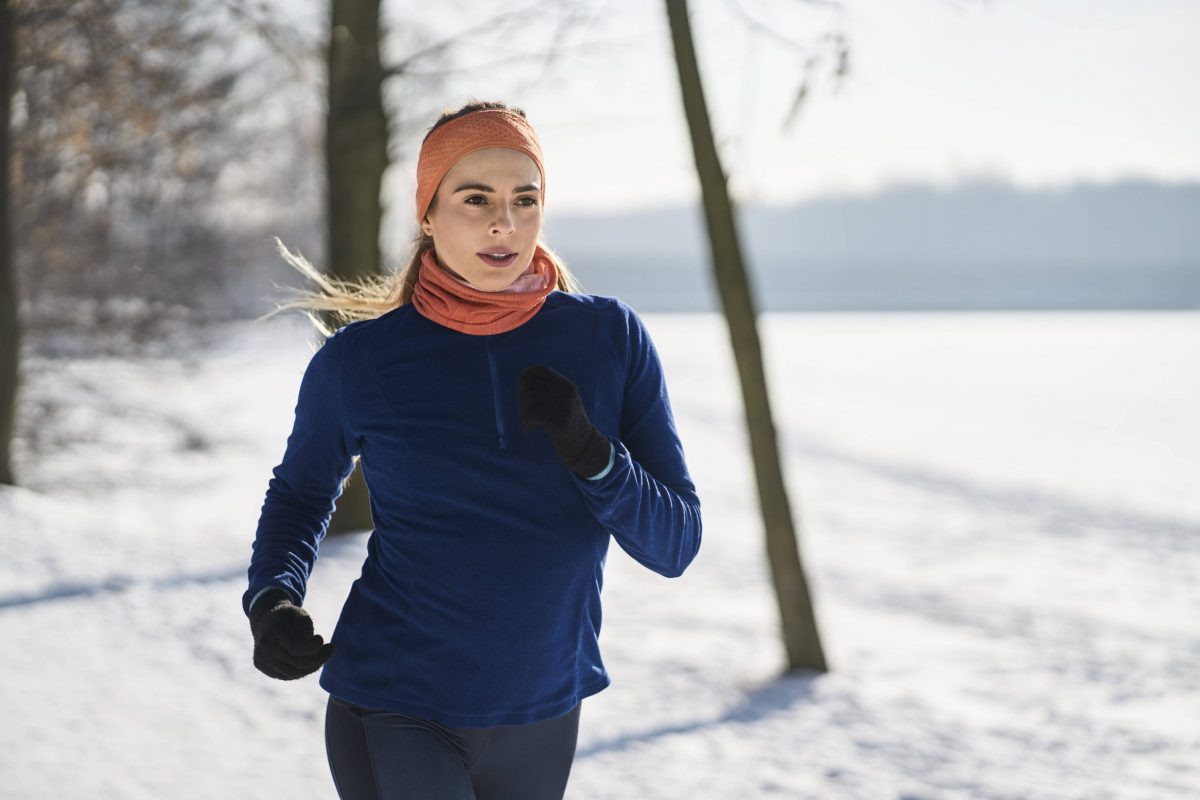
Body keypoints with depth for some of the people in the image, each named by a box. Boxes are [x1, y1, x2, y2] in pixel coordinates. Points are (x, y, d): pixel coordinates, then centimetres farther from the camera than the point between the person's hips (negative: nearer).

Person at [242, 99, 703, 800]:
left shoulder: (611, 338, -5)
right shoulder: (358, 360, -7)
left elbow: (675, 545, -5)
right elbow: (301, 495, 11)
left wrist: (589, 452, -22)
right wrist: (272, 602, -8)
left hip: (542, 718, 3)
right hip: (394, 715, -3)